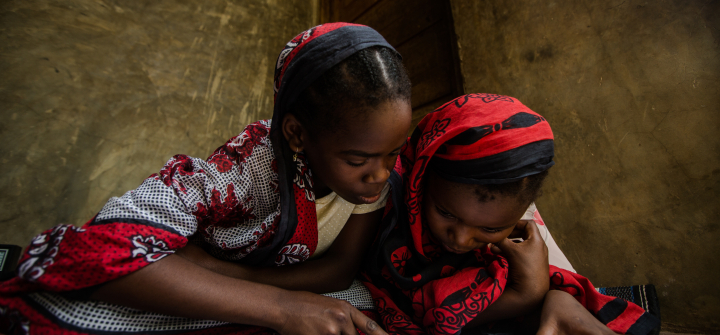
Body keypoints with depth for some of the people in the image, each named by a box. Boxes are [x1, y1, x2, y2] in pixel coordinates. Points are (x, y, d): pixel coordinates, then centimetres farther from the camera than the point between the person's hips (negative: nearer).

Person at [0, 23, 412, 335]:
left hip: (305, 287, 3)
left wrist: (212, 268, -29)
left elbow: (341, 268, -19)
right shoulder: (261, 157, -31)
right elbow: (98, 252, -36)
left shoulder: (379, 158, -20)